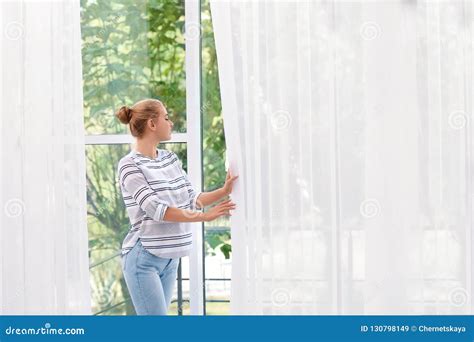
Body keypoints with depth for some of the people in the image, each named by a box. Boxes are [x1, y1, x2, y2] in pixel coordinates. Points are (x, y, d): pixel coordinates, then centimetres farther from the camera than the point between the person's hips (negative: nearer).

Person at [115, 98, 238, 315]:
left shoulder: (171, 159, 11)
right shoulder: (129, 165, -12)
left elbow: (191, 199, 11)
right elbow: (156, 209, -20)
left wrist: (224, 191, -2)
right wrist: (204, 217, -21)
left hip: (170, 258, 7)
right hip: (144, 259, -7)